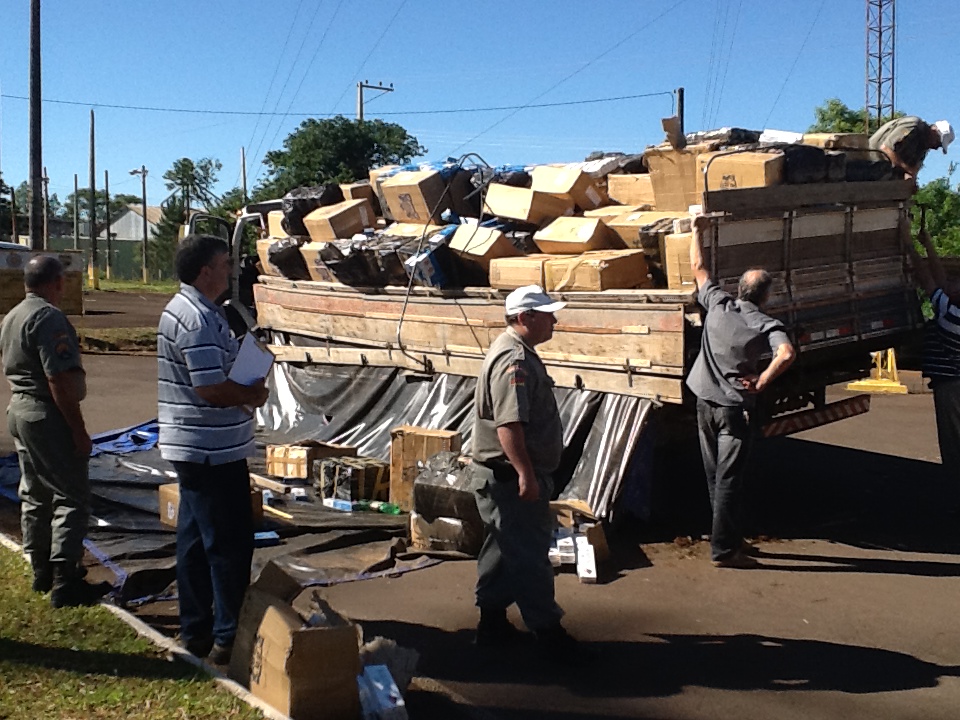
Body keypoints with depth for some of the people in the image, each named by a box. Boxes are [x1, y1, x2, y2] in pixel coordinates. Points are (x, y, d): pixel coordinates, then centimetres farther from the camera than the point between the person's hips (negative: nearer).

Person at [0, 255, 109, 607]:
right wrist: (79, 430, -20)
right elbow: (59, 379, -23)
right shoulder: (49, 317, -18)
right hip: (48, 416, -10)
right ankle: (65, 582, -8)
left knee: (34, 493, 17)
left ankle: (42, 571, 27)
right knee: (71, 497, -6)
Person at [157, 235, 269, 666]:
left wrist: (243, 391, 7)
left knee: (195, 539, 16)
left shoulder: (180, 309, 14)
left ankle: (196, 630, 25)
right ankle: (228, 638, 5)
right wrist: (252, 395, -8)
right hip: (213, 451, -11)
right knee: (230, 544, -3)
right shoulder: (199, 319, -20)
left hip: (191, 448, 11)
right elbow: (211, 389, -24)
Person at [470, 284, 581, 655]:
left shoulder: (517, 352, 14)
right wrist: (525, 474, -30)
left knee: (503, 548, 17)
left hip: (505, 475, 11)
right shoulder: (514, 360, -20)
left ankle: (492, 623, 26)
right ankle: (547, 631, 6)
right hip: (510, 475, -11)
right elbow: (508, 424, -29)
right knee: (530, 554, -3)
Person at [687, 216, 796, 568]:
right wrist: (762, 381, -18)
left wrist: (697, 231, 24)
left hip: (704, 402, 6)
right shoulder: (766, 325, -13)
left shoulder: (718, 304, -1)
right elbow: (786, 354, -31)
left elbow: (697, 268, 13)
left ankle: (728, 537, 26)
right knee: (729, 479, -2)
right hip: (735, 407, -6)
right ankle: (724, 549, 1)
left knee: (714, 475, 15)